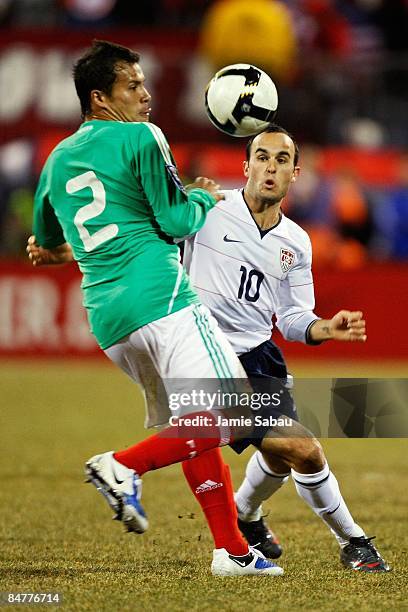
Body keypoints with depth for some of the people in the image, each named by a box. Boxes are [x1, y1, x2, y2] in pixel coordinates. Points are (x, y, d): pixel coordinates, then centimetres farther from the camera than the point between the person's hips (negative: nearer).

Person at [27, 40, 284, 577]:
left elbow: (46, 244, 34)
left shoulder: (57, 160, 21)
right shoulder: (141, 138, -1)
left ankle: (232, 551, 8)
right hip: (160, 298, -8)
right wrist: (203, 197, 16)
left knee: (192, 425, 14)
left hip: (106, 317, 8)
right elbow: (176, 220, -5)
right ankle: (125, 466, -22)